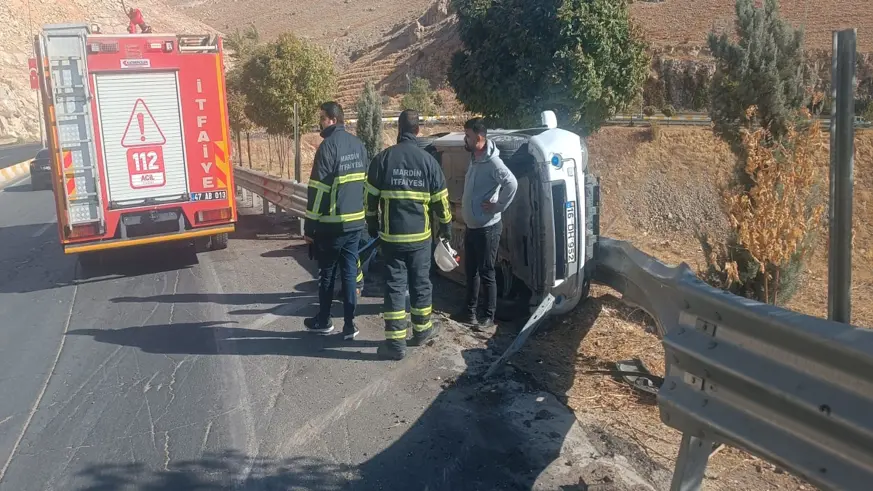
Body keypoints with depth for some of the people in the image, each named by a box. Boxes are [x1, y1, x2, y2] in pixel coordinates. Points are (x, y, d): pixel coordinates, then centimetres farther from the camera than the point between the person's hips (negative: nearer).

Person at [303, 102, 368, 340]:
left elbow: (318, 189, -15)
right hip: (355, 221, 6)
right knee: (349, 271, 9)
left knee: (327, 272, 8)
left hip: (332, 223, -6)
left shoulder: (328, 146, -14)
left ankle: (323, 321, 22)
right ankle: (349, 324, 10)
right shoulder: (358, 144, 9)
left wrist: (310, 226, -10)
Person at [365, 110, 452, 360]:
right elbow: (440, 200, 2)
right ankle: (422, 330, 30)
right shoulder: (428, 160, -3)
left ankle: (396, 342, 1)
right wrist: (446, 225, 17)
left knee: (394, 285, 2)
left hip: (391, 235, -1)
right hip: (420, 235, 1)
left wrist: (372, 225, 15)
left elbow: (371, 198, 1)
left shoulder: (382, 158, -4)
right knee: (420, 283, 15)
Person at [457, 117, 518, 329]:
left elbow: (511, 183, -35)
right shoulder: (474, 159, 8)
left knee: (486, 273, 1)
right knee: (470, 270, 17)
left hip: (487, 228, -9)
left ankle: (489, 316, 13)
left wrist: (498, 206, -27)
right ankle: (470, 312, 29)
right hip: (471, 226, 10)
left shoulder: (492, 161, -21)